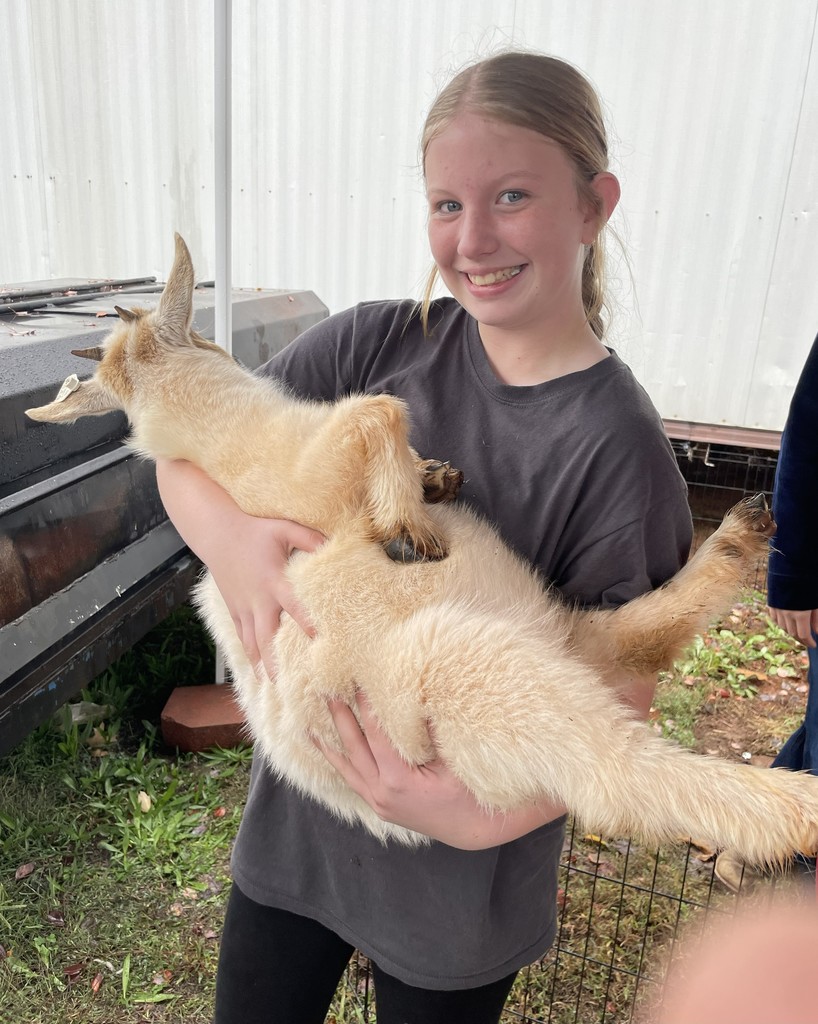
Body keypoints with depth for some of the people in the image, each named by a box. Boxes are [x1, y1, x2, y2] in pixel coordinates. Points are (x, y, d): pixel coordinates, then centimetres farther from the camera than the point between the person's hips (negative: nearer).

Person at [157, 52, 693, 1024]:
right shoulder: (376, 342, -9)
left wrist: (485, 815, -31)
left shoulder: (621, 452, -20)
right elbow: (184, 445, -5)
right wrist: (225, 533, -25)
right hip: (294, 813, 4)